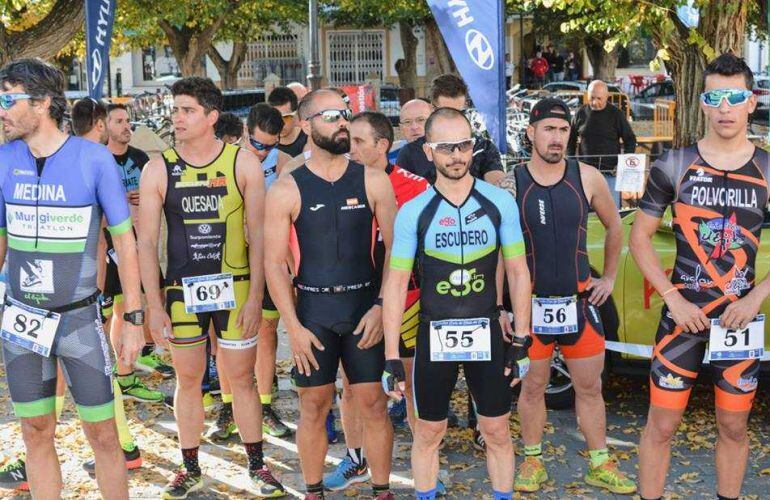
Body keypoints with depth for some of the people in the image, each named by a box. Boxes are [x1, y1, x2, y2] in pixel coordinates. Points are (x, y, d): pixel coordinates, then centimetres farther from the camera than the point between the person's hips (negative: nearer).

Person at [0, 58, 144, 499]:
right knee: (37, 433, 12)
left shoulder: (94, 158, -9)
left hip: (79, 319, -3)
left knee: (102, 433, 4)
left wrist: (135, 319, -6)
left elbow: (125, 240, -5)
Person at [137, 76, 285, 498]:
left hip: (234, 287, -1)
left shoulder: (243, 163, -4)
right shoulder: (158, 170, -1)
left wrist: (256, 295, -8)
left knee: (241, 377, 6)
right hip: (181, 290, 1)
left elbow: (258, 234, -2)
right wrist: (153, 304, -4)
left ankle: (257, 465, 21)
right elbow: (146, 242, 0)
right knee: (188, 379, 11)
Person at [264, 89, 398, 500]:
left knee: (373, 404, 5)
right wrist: (294, 327, -8)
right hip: (312, 312, 0)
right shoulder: (286, 190, -2)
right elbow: (274, 263, -2)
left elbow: (395, 249, 1)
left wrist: (382, 307, -8)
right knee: (314, 406, 8)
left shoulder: (373, 181, 1)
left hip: (365, 308, 1)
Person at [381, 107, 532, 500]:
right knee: (428, 433, 11)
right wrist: (392, 358, -8)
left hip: (487, 332, 1)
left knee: (497, 431, 10)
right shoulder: (413, 211, -6)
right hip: (433, 335, 0)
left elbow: (517, 272, 2)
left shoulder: (500, 202, -3)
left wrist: (521, 340, -1)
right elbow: (396, 283, -5)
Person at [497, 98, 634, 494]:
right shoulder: (510, 184, -7)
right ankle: (533, 462, 25)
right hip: (530, 302, -1)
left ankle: (600, 465, 23)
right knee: (532, 387, 9)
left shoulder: (587, 178, -2)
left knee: (589, 387, 10)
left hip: (580, 301, 2)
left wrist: (609, 276, 12)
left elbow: (614, 226, 14)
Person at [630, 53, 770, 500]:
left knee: (734, 426, 12)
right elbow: (640, 237, 1)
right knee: (662, 424, 3)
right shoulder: (674, 166, -3)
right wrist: (674, 299, -9)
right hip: (683, 314, -1)